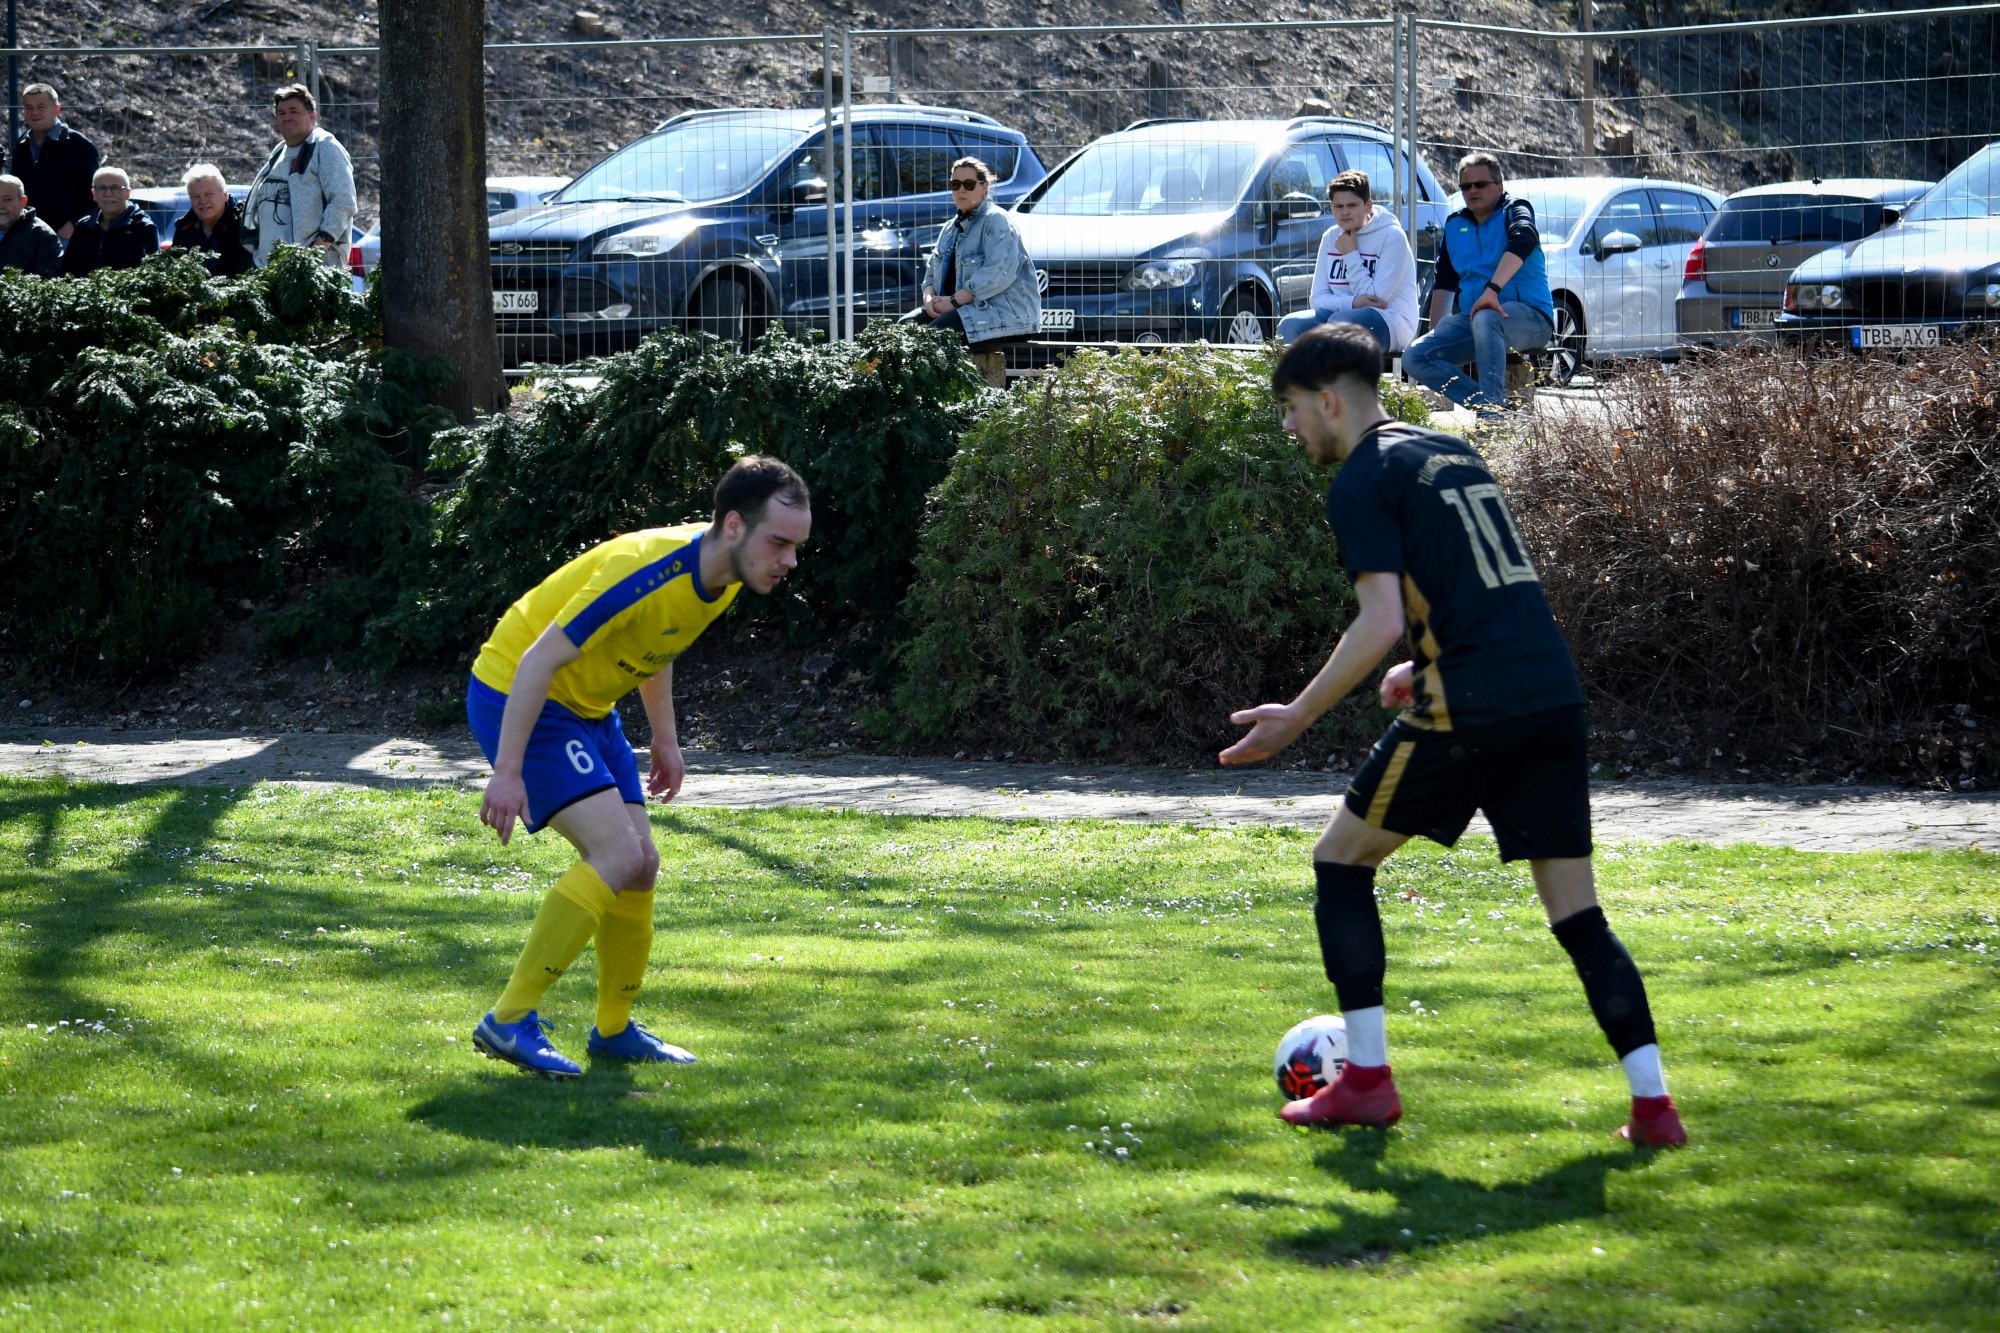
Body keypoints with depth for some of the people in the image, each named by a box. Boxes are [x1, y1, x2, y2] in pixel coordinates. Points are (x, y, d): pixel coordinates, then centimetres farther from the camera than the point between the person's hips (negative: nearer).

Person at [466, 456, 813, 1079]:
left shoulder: (725, 576, -4)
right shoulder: (649, 571, -32)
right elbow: (539, 660, -30)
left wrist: (664, 740, 18)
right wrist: (507, 772, -30)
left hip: (586, 709, 9)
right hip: (515, 695, -9)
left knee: (639, 865, 7)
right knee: (618, 852, -20)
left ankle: (614, 1030, 24)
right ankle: (509, 1021, -16)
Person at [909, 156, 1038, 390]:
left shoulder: (996, 221, -7)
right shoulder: (952, 228, 21)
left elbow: (999, 273, -21)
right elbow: (933, 271, 21)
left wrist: (954, 300, -21)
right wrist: (929, 297, -4)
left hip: (1004, 313, -9)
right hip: (968, 309, 9)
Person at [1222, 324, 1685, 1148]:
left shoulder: (1362, 482, -3)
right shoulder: (1452, 453, 22)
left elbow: (1382, 622, -14)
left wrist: (1298, 717, -8)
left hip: (1468, 708, -7)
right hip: (1554, 693, 7)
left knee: (1342, 861, 11)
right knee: (1576, 911, 8)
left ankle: (1367, 1079, 9)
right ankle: (1652, 1103, -3)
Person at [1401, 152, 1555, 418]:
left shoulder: (1514, 210, 0)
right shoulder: (1455, 225, 18)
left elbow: (1523, 239, -24)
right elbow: (1444, 283, 23)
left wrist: (1493, 289, -38)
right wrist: (1435, 332, 10)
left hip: (1531, 318, -6)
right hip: (1472, 321, 6)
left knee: (1485, 319, -41)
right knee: (1414, 357, -15)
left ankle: (1492, 414, -43)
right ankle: (1486, 406, -24)